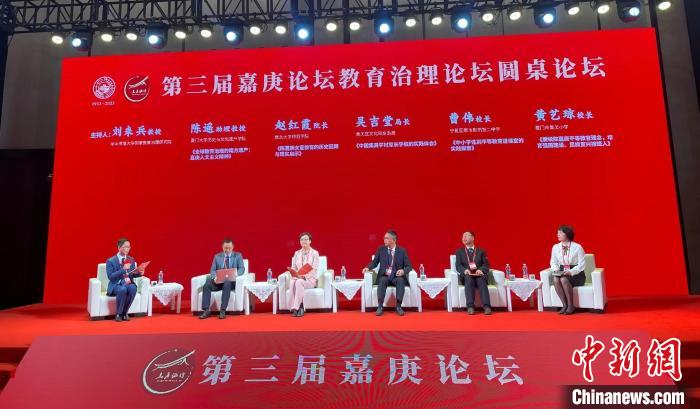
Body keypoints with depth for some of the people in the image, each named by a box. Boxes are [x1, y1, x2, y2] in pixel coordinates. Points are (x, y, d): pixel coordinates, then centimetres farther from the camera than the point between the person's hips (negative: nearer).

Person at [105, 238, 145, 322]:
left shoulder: (131, 259, 10)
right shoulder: (111, 261, -4)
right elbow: (110, 277, -13)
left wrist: (139, 273, -9)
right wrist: (123, 269, -24)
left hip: (128, 283, 3)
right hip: (116, 285, -3)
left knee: (133, 288, -33)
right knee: (122, 289, -38)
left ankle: (125, 313, -17)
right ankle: (118, 314, -17)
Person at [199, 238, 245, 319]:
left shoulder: (238, 256, 9)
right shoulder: (217, 256, 15)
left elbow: (242, 269, -1)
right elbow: (212, 270, 8)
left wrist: (235, 275, -23)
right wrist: (215, 277, -15)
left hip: (231, 281, -3)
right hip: (218, 281, 3)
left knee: (226, 284, -38)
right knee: (207, 285, -26)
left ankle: (223, 311, -37)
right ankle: (207, 311, -25)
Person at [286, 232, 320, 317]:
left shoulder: (314, 253, 1)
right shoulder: (297, 253, 14)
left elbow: (314, 270, -8)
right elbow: (293, 267, 10)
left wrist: (304, 276, -23)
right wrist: (295, 274, -13)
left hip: (310, 279, -3)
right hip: (297, 277, 3)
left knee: (299, 282, -36)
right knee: (292, 282, -33)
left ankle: (295, 308, -34)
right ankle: (300, 306, -29)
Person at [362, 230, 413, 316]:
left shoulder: (402, 251, 2)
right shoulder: (381, 249, 7)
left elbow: (409, 266, 0)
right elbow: (374, 262, 8)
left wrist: (403, 271, -22)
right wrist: (368, 267, -13)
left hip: (397, 277, -1)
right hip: (384, 277, 1)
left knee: (400, 280, -34)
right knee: (382, 280, -33)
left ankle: (398, 307, -28)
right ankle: (380, 307, -32)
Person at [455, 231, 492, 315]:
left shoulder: (481, 251, 22)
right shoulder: (459, 251, 21)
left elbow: (486, 264, 10)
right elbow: (458, 265, 7)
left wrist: (481, 270, -14)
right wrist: (465, 270, -16)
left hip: (479, 275, 0)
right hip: (466, 275, 0)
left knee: (481, 280, -35)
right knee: (469, 279, -36)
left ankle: (487, 307, -46)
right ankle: (470, 307, -44)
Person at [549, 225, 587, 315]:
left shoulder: (577, 247, -8)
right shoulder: (555, 247, 5)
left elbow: (582, 264, -10)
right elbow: (553, 262, 12)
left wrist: (571, 272, -22)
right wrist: (556, 270, -9)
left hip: (577, 275, -4)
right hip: (562, 273, 4)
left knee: (564, 279, -35)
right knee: (556, 279, -31)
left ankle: (571, 306, -21)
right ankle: (564, 305, -21)